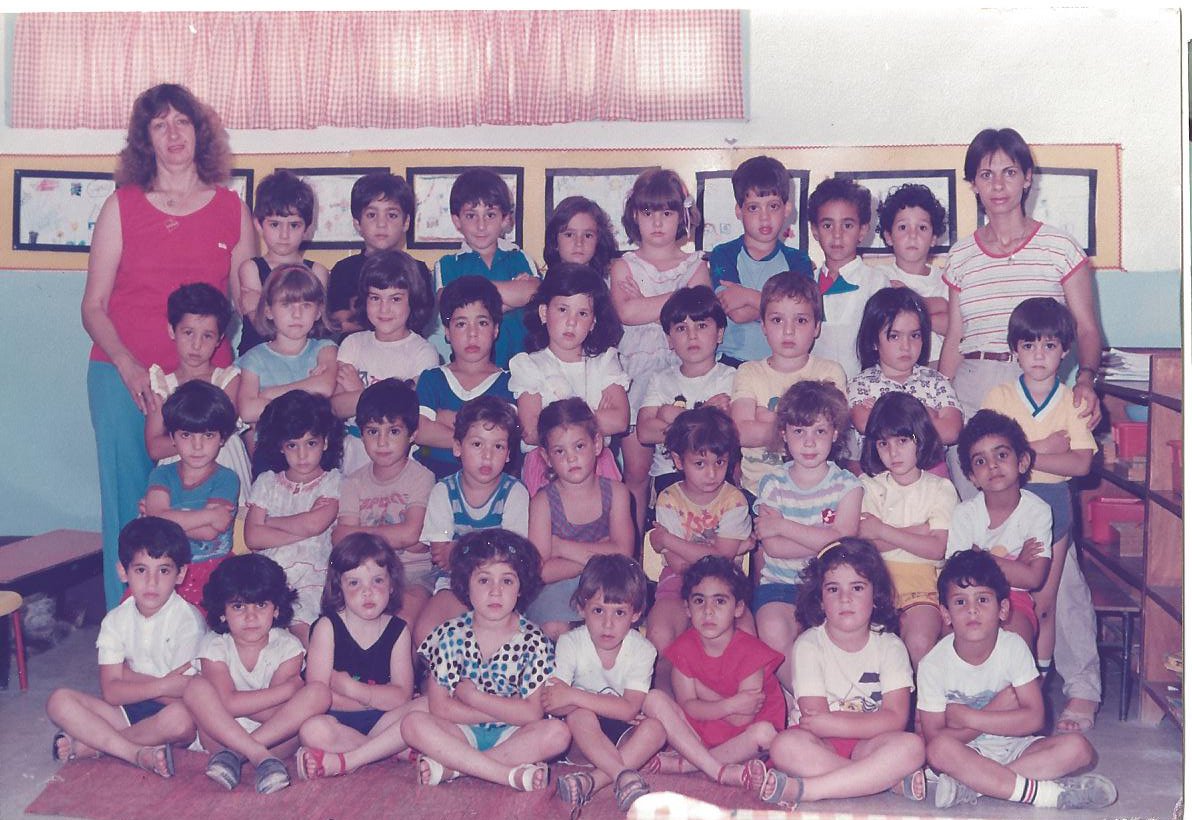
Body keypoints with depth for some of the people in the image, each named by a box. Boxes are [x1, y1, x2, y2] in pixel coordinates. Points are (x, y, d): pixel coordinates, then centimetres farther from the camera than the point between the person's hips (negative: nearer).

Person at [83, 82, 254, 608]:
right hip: (124, 377, -1)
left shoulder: (232, 210, 10)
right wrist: (128, 365, -10)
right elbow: (93, 306, 4)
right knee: (129, 504, -1)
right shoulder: (122, 206, 6)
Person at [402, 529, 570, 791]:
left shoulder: (533, 641, -6)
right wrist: (508, 711, -13)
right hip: (462, 734, 0)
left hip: (510, 735, 0)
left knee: (558, 733, -28)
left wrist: (472, 696, -14)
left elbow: (533, 714, -13)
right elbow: (439, 707, -11)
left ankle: (450, 766, -25)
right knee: (414, 723, -27)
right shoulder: (451, 634, -5)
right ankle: (514, 773, -29)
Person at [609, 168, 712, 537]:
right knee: (637, 470, 0)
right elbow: (625, 312, -11)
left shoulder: (695, 266, 9)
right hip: (636, 377, 0)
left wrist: (644, 304, -10)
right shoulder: (623, 267, 9)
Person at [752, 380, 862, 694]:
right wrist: (824, 541, -13)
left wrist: (783, 526, -10)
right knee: (773, 631, -31)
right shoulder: (773, 484, 6)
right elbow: (772, 547, -7)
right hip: (780, 584, 0)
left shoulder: (847, 485, 5)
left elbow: (841, 539, -11)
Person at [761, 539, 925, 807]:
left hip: (867, 745, 2)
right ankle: (892, 780, -30)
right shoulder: (809, 644, -3)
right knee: (786, 746, -34)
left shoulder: (889, 646, 2)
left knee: (911, 746, -31)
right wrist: (870, 721, -12)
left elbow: (896, 718, -10)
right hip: (822, 746, -1)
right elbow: (814, 718, -12)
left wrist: (833, 722, -17)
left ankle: (803, 790, -35)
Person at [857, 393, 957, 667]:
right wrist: (921, 530, -9)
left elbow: (938, 548, -7)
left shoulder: (940, 488, 7)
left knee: (919, 642, -27)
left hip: (922, 578, -1)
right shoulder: (869, 485, 11)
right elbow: (865, 542, -4)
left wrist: (882, 531, -7)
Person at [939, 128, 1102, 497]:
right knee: (971, 503, 1)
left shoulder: (1059, 248, 2)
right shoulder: (961, 256, 11)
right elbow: (954, 338, 12)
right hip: (970, 392, 3)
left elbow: (1086, 327, -1)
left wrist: (1085, 379, -19)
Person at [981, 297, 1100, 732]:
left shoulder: (1073, 402, 1)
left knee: (1065, 597, 3)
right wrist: (1045, 448, -16)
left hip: (1052, 505, 0)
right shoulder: (999, 396, 0)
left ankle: (1083, 688, 14)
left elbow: (1081, 463, -11)